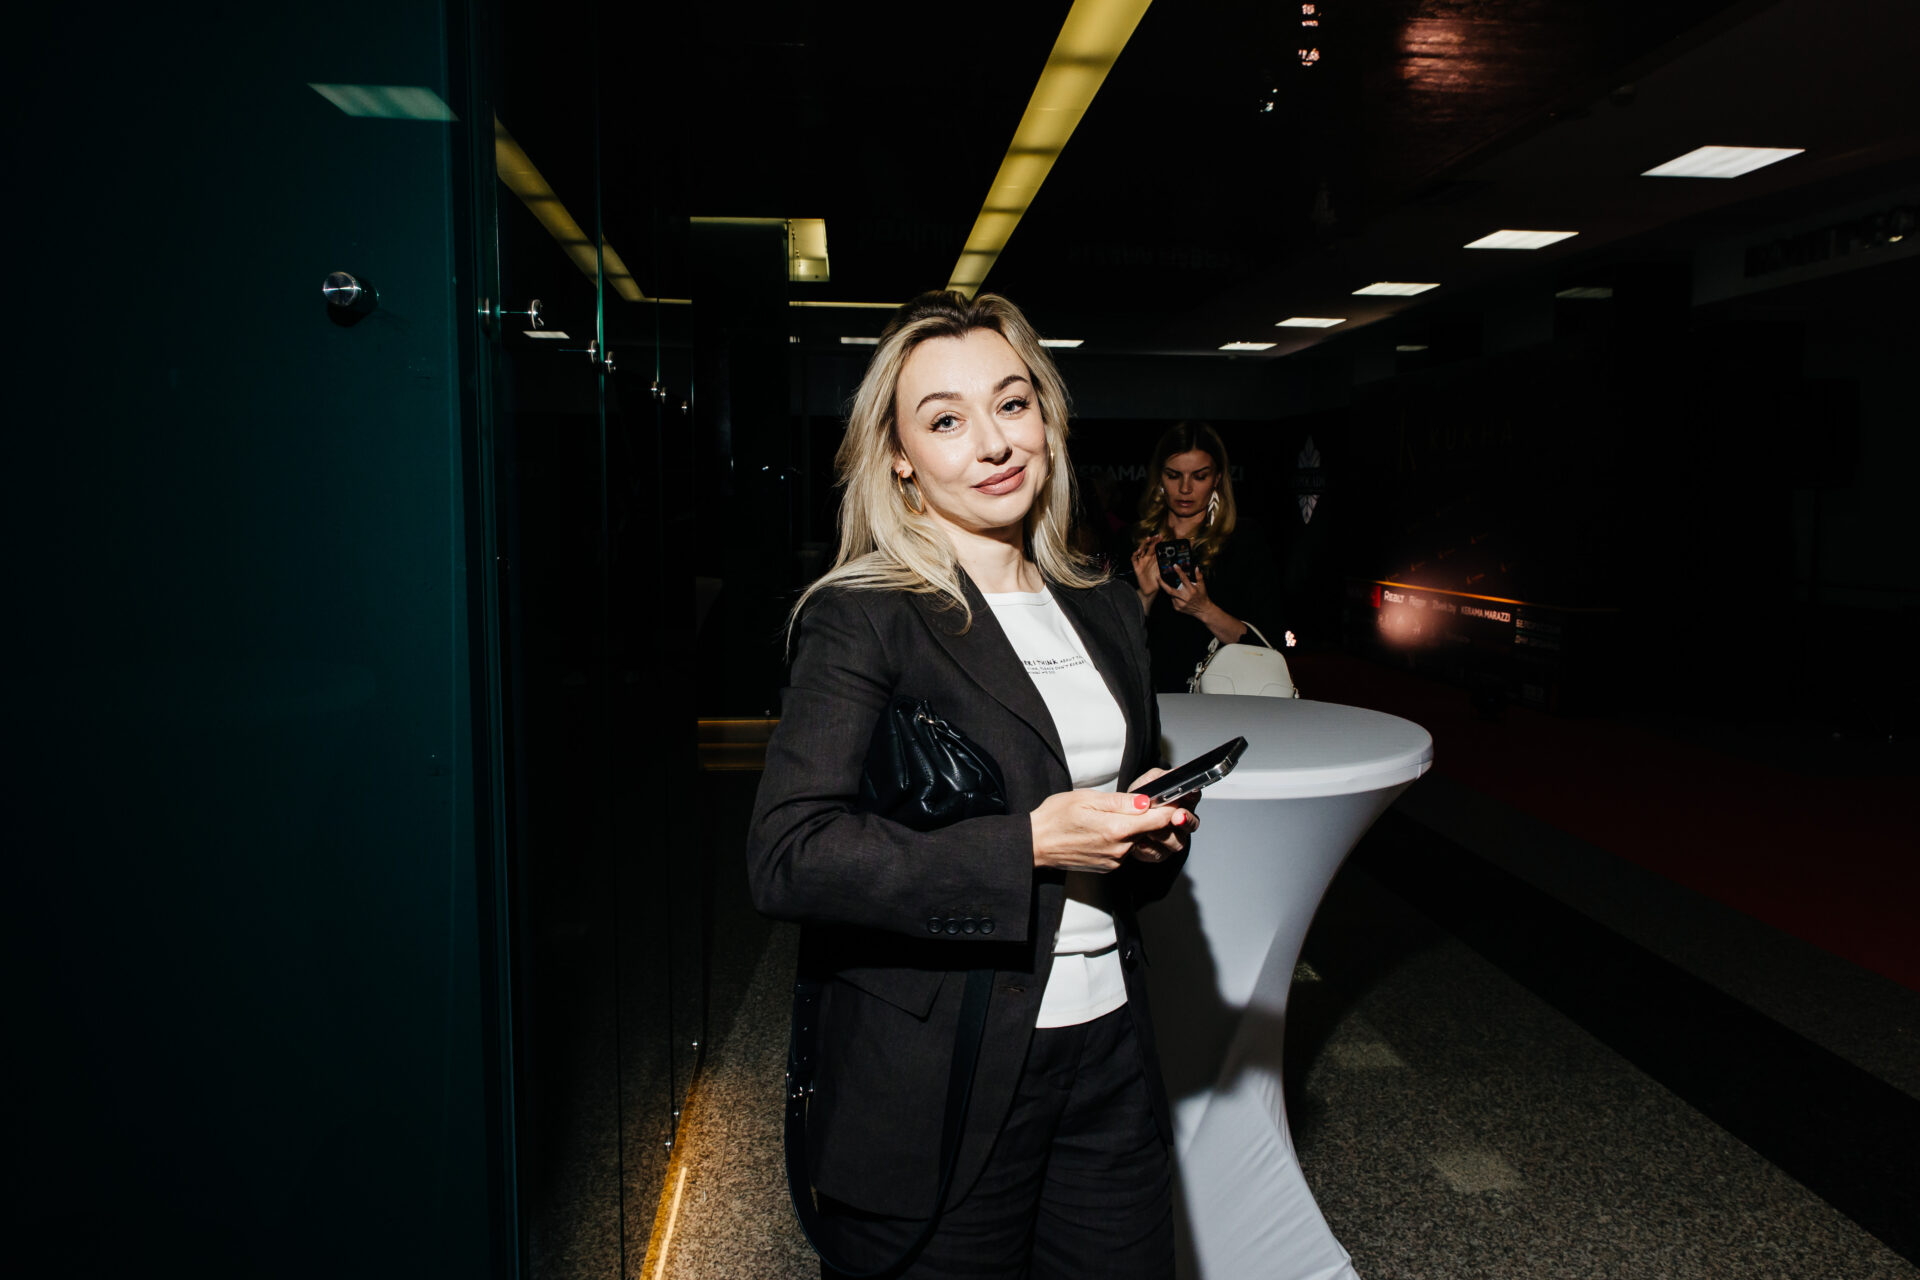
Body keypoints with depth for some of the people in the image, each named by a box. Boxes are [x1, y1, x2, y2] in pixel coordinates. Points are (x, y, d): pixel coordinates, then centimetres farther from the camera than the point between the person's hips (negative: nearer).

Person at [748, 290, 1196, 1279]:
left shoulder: (1105, 612, 9)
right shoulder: (865, 619, -12)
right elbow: (786, 857, -22)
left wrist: (1154, 831, -3)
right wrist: (1028, 845, -24)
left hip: (1106, 1054, 6)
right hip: (937, 1087, -6)